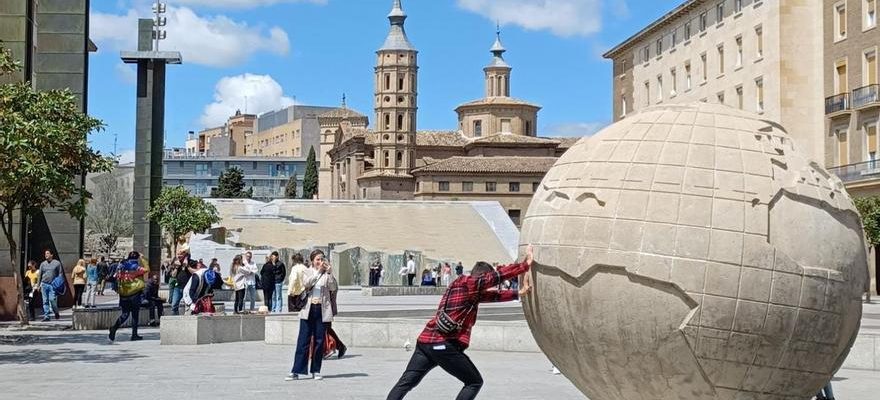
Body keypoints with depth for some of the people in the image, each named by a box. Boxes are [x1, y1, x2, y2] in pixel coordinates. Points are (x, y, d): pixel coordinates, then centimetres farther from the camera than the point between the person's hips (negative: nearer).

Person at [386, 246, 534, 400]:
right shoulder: (467, 283, -2)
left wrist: (518, 293, 35)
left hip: (425, 341, 9)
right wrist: (525, 265, -1)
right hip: (444, 345, -9)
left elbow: (494, 295, 32)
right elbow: (498, 275, -6)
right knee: (475, 382, 6)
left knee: (405, 383, 3)